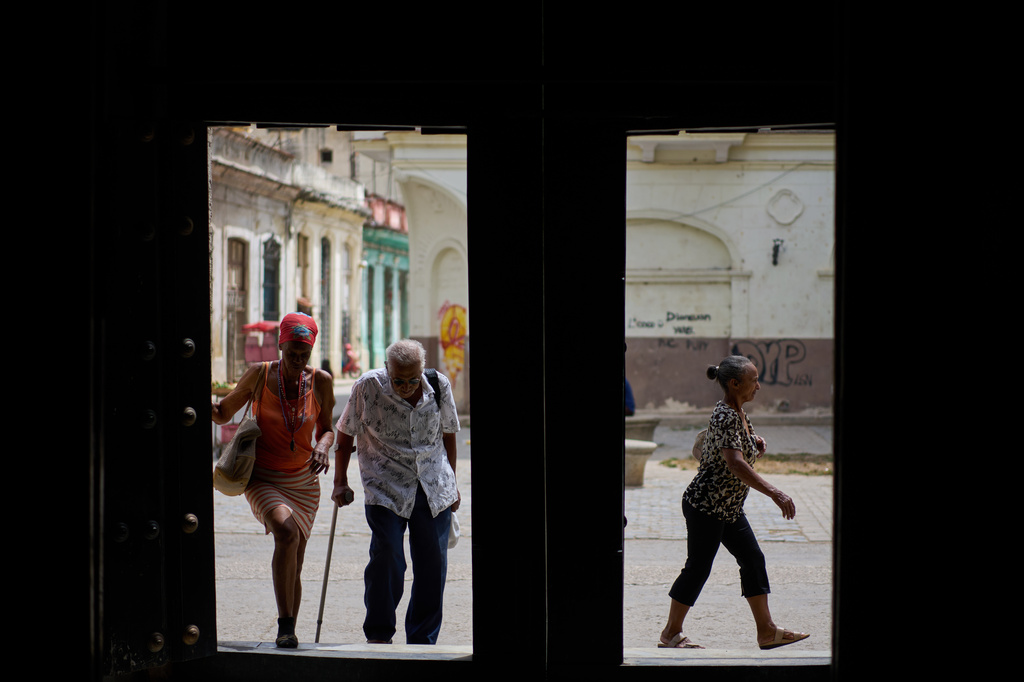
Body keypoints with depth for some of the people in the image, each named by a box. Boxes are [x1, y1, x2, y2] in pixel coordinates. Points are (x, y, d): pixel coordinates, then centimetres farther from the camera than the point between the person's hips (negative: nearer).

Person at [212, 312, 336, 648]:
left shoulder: (320, 382, -1)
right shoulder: (259, 375, -7)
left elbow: (327, 429, 10)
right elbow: (223, 413, 5)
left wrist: (323, 446, -12)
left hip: (303, 482, 3)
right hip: (263, 479, -3)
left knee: (294, 566, 7)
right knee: (286, 532, -31)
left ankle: (288, 634, 25)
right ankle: (285, 628, -29)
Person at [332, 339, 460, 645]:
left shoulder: (440, 386, -2)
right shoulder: (367, 387, -9)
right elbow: (345, 434, 3)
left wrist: (451, 483, 19)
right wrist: (340, 482, 3)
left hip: (434, 488, 3)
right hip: (385, 487, -3)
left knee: (433, 563, 1)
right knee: (386, 556, -16)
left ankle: (423, 643, 14)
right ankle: (378, 635, 1)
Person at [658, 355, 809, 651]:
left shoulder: (740, 413, 10)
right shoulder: (725, 417, -22)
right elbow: (735, 464, -34)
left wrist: (755, 445, 2)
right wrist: (774, 492, -39)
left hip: (729, 507, 10)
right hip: (706, 504, -10)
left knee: (753, 560, 9)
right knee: (698, 568, -1)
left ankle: (767, 631, 15)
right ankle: (671, 633, 11)